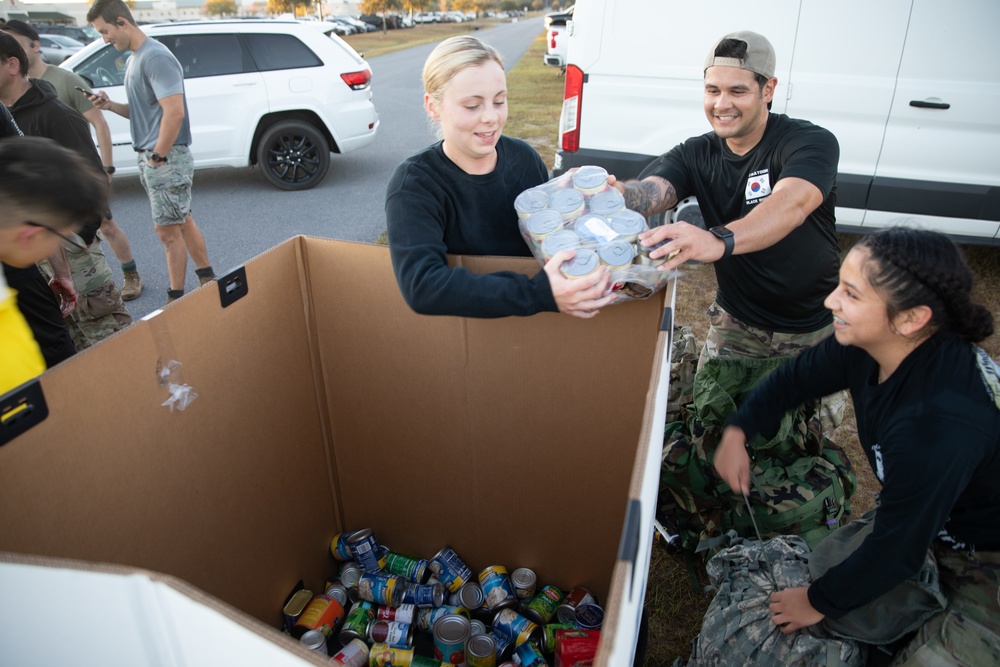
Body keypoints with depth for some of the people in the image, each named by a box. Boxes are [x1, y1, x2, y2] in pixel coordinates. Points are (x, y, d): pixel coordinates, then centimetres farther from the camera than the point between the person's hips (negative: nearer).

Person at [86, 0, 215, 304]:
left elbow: (174, 112, -25)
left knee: (168, 231, -2)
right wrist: (111, 105, 2)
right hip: (151, 157, 10)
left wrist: (158, 156, -18)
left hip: (167, 159, -10)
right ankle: (207, 278, 29)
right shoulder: (135, 58, 14)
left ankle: (176, 298, 9)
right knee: (183, 222, 17)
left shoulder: (156, 57, -16)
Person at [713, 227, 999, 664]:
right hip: (935, 519, 7)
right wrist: (737, 432, -8)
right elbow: (796, 378, 3)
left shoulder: (938, 424, -41)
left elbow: (897, 549, -28)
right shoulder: (867, 344, -18)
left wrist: (820, 602, -13)